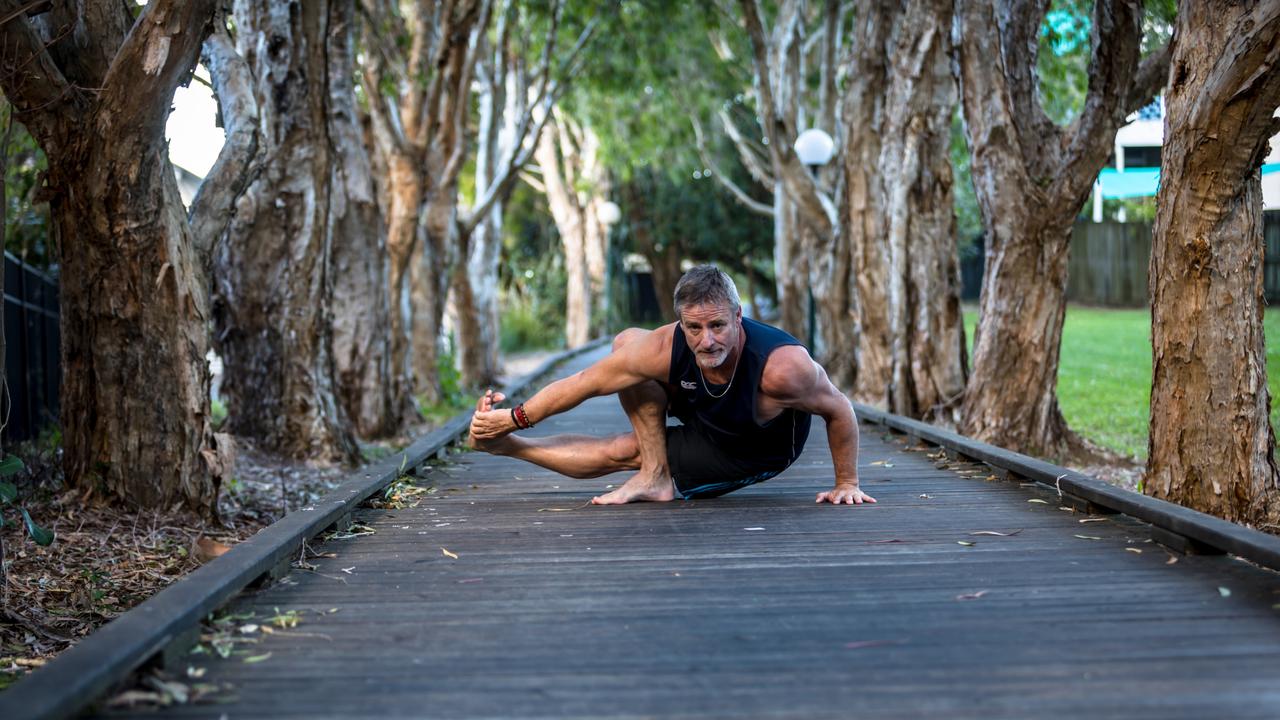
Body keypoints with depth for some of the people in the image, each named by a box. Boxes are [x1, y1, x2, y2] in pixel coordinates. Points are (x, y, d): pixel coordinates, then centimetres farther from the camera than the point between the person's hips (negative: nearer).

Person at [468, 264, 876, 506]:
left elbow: (839, 410, -24)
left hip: (756, 456, -4)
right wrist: (515, 418, -18)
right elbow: (584, 383, -21)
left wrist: (847, 484, -15)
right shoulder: (664, 349, -32)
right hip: (703, 425, 4)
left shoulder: (781, 367, -42)